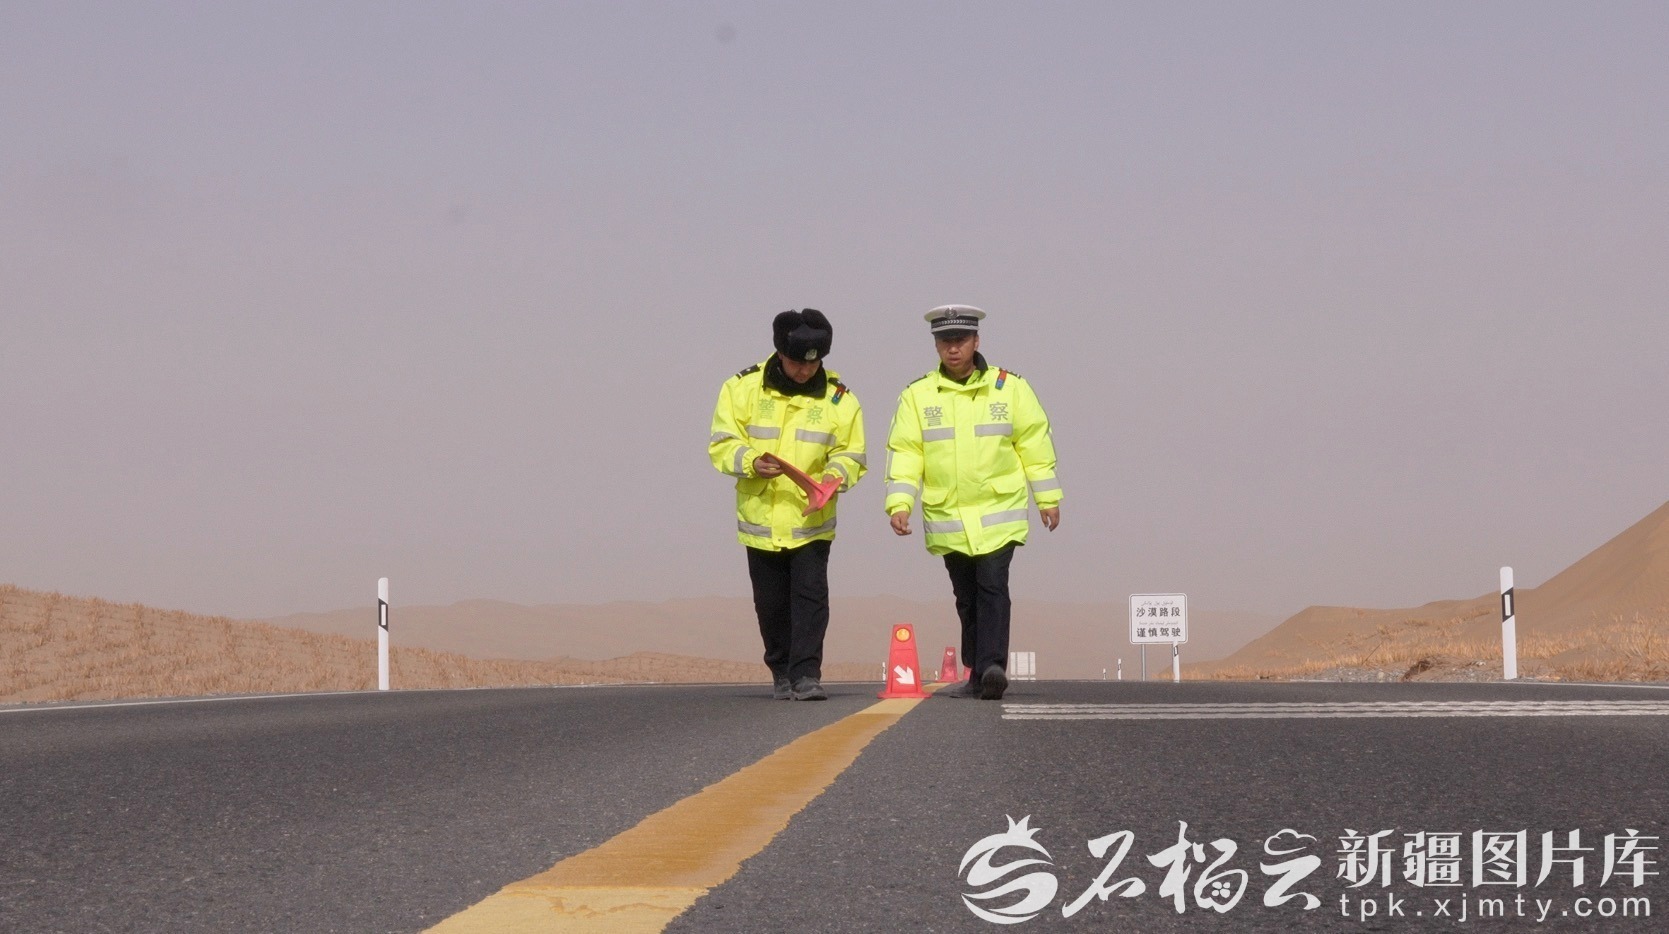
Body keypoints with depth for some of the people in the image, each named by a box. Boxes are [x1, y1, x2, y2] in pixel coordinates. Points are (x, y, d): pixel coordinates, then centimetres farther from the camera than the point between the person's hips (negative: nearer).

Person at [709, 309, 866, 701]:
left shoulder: (839, 398, -1)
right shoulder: (743, 388, -3)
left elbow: (851, 455, 3)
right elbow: (721, 444, -3)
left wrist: (835, 475, -19)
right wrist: (751, 462, -23)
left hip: (812, 521, -1)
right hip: (759, 518, 1)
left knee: (810, 596, -12)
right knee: (771, 603, 7)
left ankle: (806, 675, -11)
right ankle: (782, 673, 23)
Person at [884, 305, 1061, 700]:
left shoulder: (1010, 387, 1)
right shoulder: (917, 396, 4)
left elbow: (1035, 443, 7)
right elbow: (904, 452, 1)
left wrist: (1048, 498, 7)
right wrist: (899, 503, -10)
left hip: (999, 512, -2)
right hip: (947, 517, 2)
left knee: (992, 586, -17)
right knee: (966, 596, 9)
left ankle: (992, 666, -24)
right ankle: (979, 676, 18)